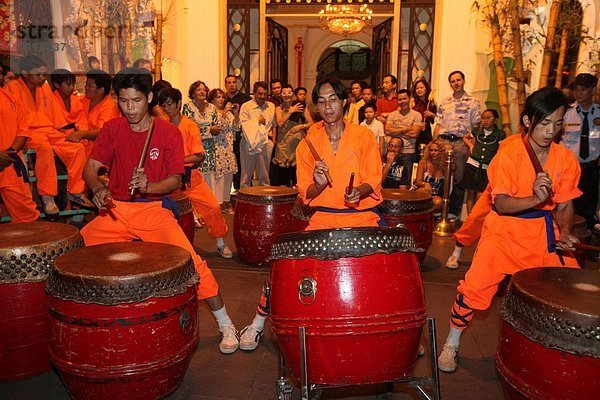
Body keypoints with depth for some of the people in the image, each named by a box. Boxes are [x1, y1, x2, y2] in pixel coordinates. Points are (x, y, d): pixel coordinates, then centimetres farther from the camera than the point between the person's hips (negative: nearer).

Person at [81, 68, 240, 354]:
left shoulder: (169, 133, -1)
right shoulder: (112, 129, 7)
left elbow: (175, 180, -5)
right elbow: (91, 166, 4)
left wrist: (149, 186, -25)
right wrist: (98, 189, -18)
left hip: (155, 209, -3)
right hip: (116, 209, 3)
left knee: (190, 260, -21)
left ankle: (225, 325, -5)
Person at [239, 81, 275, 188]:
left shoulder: (271, 106, 14)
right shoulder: (246, 106, 0)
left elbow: (273, 125, 18)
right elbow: (242, 124, -11)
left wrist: (273, 141, 11)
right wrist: (257, 120, -10)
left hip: (266, 143, 4)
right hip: (249, 143, -3)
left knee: (264, 174, 9)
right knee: (247, 172, 3)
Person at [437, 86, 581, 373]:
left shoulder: (567, 160, 0)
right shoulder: (509, 154, -12)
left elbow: (564, 205, 7)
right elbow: (501, 204, -17)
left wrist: (565, 233, -11)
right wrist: (534, 199, -34)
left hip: (545, 232, 4)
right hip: (505, 229, -4)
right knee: (475, 285, -13)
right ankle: (452, 344, 10)